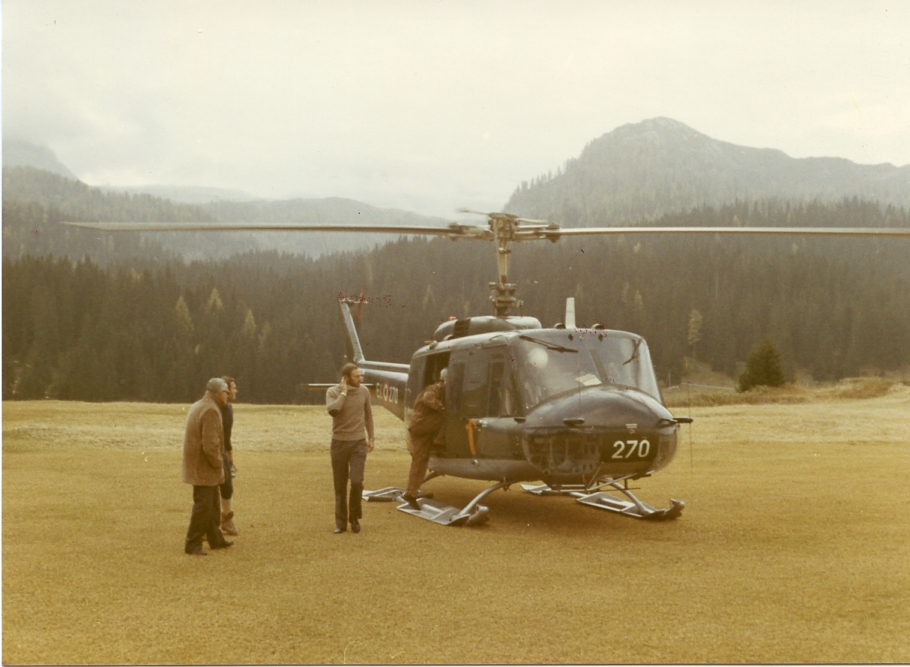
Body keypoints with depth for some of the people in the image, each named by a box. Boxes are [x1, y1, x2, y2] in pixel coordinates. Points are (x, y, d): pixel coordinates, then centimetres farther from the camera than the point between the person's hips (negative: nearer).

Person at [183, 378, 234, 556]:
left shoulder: (198, 406, 13)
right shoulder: (211, 410, -20)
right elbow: (211, 444, -26)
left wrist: (217, 462, 18)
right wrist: (218, 463, -13)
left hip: (199, 466, 11)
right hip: (204, 468, -11)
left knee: (212, 504, 19)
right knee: (203, 505, -5)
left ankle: (215, 539, 29)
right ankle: (192, 544, -1)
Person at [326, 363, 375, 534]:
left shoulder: (364, 392, 2)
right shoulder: (333, 392, -6)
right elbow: (332, 410, -26)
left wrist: (371, 438, 12)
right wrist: (343, 393, -19)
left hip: (358, 443, 1)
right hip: (339, 443, -1)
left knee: (356, 482, -12)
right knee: (340, 486, 5)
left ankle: (354, 517, 8)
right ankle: (340, 522, 17)